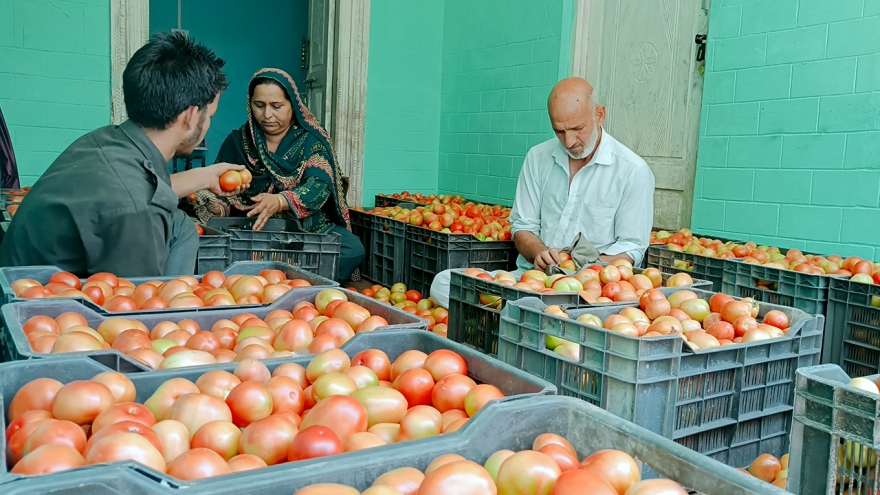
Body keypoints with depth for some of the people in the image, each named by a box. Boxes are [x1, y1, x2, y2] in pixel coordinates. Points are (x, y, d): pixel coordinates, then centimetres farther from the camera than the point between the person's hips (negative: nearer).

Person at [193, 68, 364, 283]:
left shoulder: (311, 139, 3)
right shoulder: (237, 141, 10)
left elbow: (319, 185, -14)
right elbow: (219, 191, 11)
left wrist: (280, 201, -35)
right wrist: (216, 207, -15)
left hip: (308, 228, -1)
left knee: (353, 249, -31)